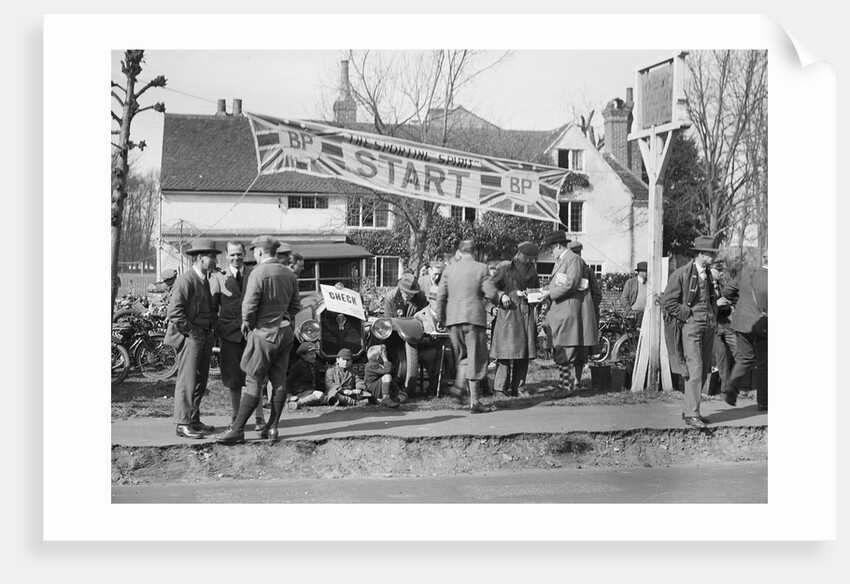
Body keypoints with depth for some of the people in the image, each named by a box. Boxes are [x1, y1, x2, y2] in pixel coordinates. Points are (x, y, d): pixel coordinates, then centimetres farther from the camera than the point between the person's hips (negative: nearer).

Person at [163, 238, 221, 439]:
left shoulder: (205, 280, 16)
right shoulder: (186, 280, -14)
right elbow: (174, 312, -20)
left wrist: (211, 329, 14)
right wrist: (192, 332, -17)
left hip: (204, 337, 9)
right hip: (189, 337, -9)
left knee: (201, 380, 13)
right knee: (187, 380, -6)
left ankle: (194, 420, 23)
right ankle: (183, 424, -3)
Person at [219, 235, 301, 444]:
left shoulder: (259, 273, -15)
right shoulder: (289, 274, 8)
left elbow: (249, 305, -18)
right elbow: (295, 307, 13)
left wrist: (247, 323, -1)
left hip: (264, 333, -7)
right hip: (285, 331, 7)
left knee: (253, 382, -4)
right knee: (279, 380, 9)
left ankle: (237, 429, -2)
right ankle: (272, 427, 14)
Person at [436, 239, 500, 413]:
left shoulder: (449, 270, 7)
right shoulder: (481, 268, -3)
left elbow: (440, 296, 6)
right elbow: (491, 294, -7)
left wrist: (440, 318, 16)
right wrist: (496, 301, 15)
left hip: (453, 319, 4)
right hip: (474, 317, -4)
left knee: (462, 355, 20)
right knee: (475, 358, 1)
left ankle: (459, 385, 0)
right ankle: (474, 400, 1)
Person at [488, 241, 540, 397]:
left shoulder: (532, 269, 16)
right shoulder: (506, 268, 1)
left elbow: (537, 289, 22)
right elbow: (492, 287, 1)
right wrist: (502, 295, -16)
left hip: (527, 313, 5)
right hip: (508, 311, -5)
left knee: (524, 351, 3)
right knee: (506, 349, -9)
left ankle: (518, 387, 9)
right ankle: (500, 387, -3)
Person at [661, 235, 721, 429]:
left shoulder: (708, 274, 15)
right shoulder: (681, 274, -8)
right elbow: (667, 302, -9)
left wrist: (714, 316, 16)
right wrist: (688, 315, -11)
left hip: (708, 326, 8)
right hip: (691, 326, -8)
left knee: (704, 370, 8)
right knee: (695, 369, -13)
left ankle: (689, 410, 18)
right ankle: (692, 414, -9)